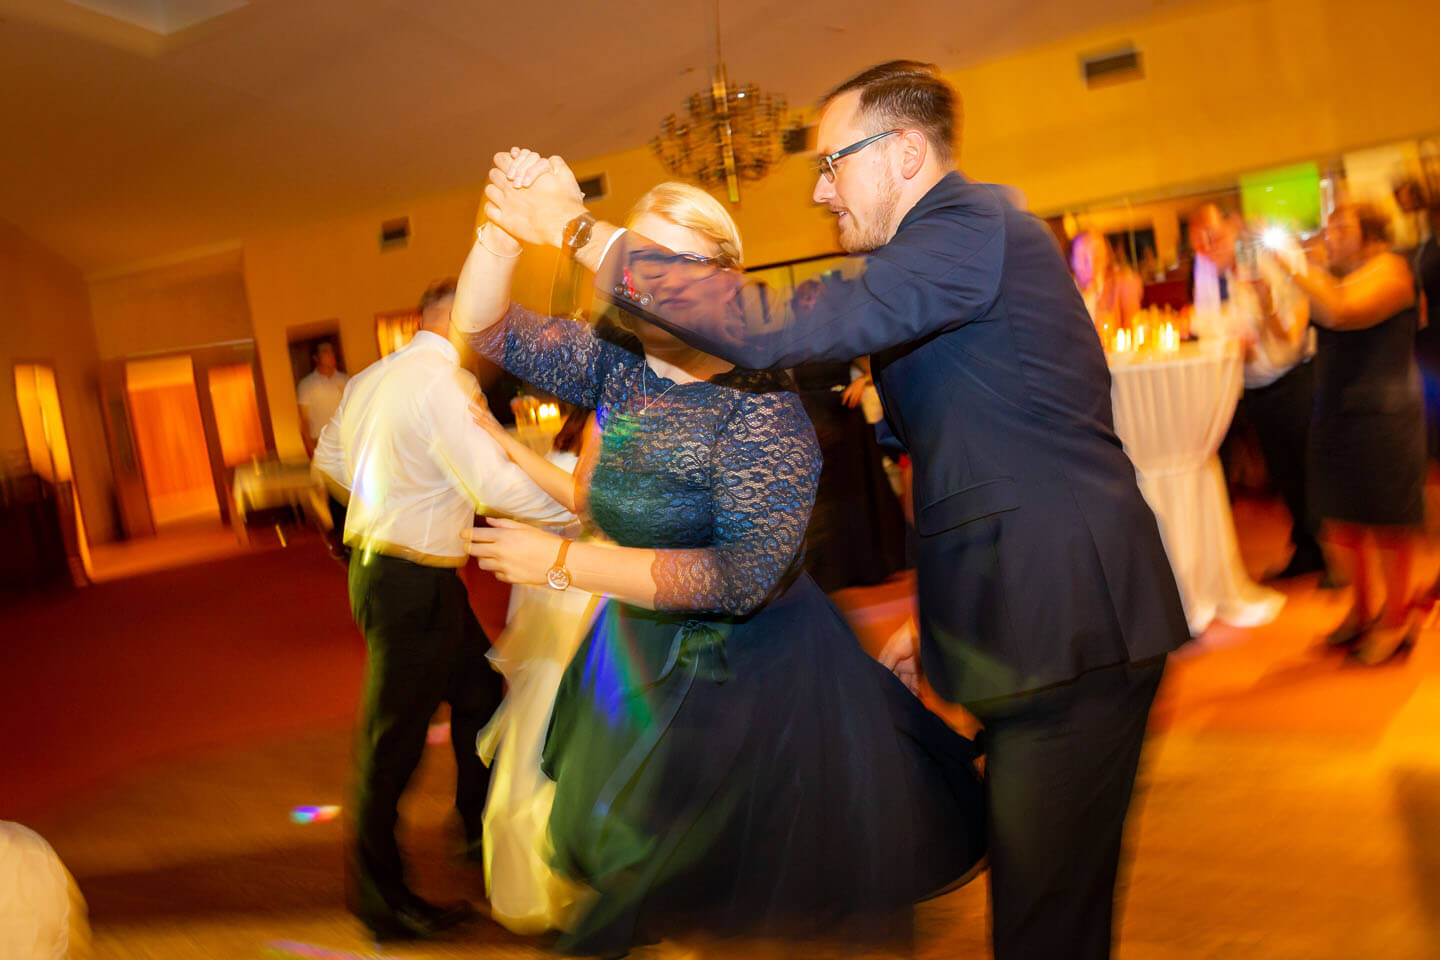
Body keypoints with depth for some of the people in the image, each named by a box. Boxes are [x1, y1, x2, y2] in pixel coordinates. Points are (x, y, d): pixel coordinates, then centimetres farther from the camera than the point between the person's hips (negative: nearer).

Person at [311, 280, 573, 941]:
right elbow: (496, 486, -26)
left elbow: (329, 458, 24)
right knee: (391, 743, 2)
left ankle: (483, 829, 36)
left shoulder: (369, 379, 12)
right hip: (413, 582, -10)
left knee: (478, 693, 19)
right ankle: (379, 900, 17)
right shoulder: (445, 381, -19)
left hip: (379, 562, 10)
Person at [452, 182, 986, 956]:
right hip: (643, 655, 6)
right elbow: (487, 326, -3)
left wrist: (562, 561, -28)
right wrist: (503, 226, -23)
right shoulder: (618, 363, -6)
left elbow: (744, 576, -31)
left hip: (751, 682, -5)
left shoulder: (760, 406, -24)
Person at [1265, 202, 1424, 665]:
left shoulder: (1389, 269, -8)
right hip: (1334, 413, 8)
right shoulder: (1334, 279, 14)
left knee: (1387, 521, 1)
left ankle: (1396, 618, 15)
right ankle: (1362, 609, 27)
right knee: (1342, 518, 12)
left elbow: (1340, 313, -27)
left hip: (1382, 413, -8)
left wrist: (1295, 270, -21)